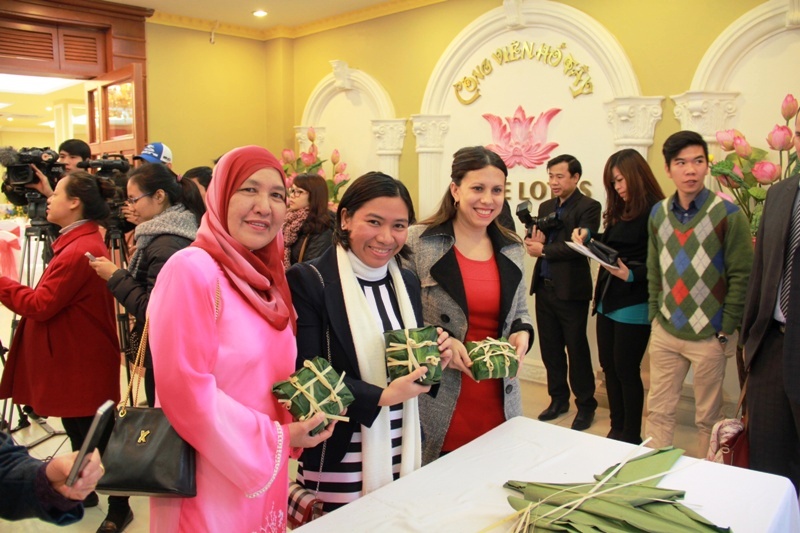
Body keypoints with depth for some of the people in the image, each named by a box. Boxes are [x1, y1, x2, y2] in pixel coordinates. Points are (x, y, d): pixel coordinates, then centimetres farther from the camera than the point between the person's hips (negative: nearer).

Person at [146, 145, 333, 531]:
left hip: (264, 473, 7)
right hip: (210, 481, -7)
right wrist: (277, 438, -15)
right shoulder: (191, 269, -18)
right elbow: (183, 390, -22)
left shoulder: (266, 277, 6)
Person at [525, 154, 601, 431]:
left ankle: (585, 405, 20)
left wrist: (543, 250, -15)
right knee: (550, 348, 14)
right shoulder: (546, 207, 14)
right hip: (544, 288, 6)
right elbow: (537, 241, 12)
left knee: (577, 349, 4)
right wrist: (534, 240, -10)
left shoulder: (588, 207, -7)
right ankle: (558, 399, 29)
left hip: (571, 291, -6)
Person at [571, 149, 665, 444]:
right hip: (607, 300, 8)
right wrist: (587, 239, -2)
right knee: (609, 366, 13)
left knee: (626, 369, 1)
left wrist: (631, 274, -29)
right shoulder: (618, 212, 12)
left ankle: (632, 436, 18)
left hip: (634, 305, -8)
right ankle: (617, 430, 27)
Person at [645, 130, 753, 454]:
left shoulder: (728, 214, -9)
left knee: (707, 417, 10)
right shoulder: (658, 213, 5)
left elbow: (741, 277, -9)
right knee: (658, 410, 10)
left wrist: (725, 332, -10)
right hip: (665, 332, 4)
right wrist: (654, 315, 5)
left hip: (709, 336, -4)